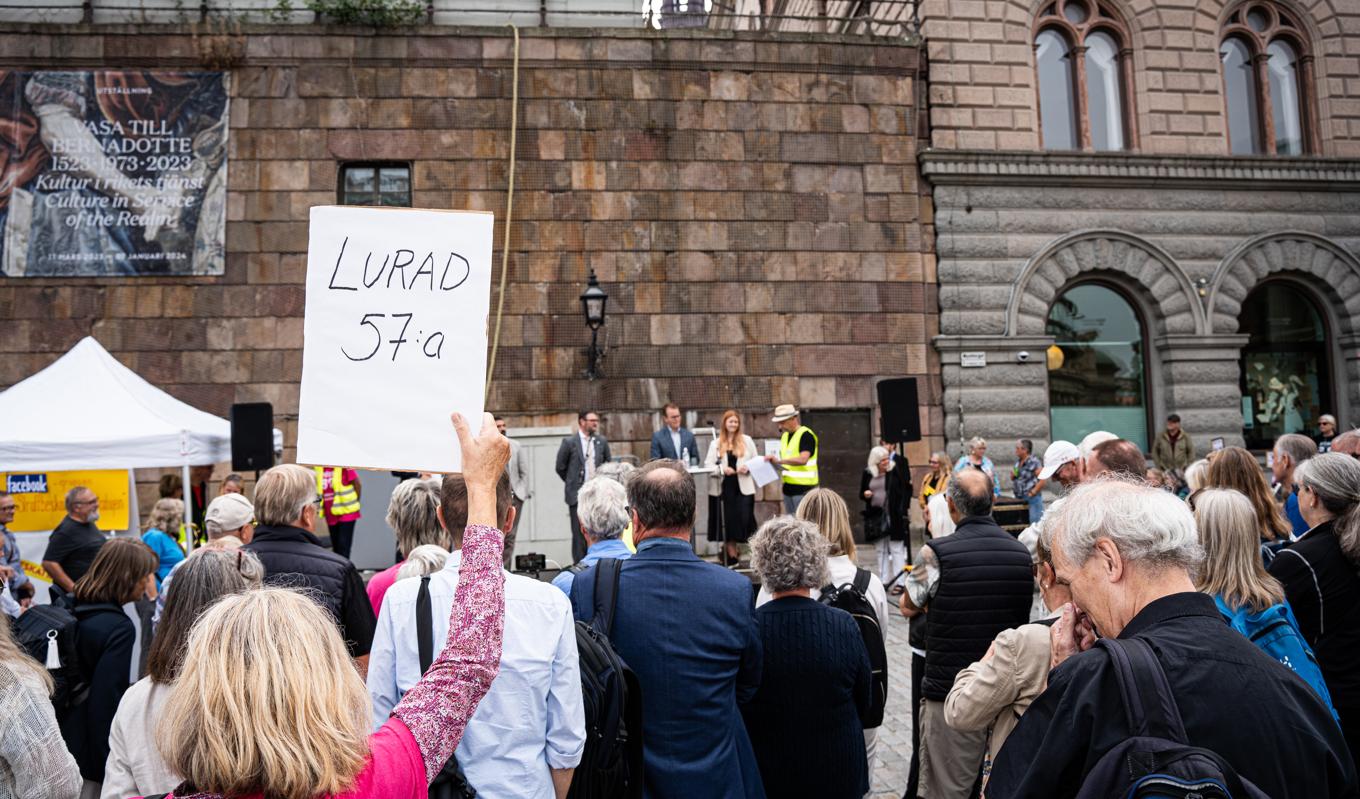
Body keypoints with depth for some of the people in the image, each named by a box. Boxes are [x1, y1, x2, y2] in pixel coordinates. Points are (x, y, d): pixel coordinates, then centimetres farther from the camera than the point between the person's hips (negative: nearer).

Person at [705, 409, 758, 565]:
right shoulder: (715, 443, 7)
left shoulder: (747, 440, 8)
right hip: (723, 487, 0)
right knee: (726, 520, 1)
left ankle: (732, 548, 12)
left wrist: (748, 468, -10)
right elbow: (708, 464, 2)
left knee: (743, 518, -6)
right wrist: (722, 469, -14)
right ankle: (731, 551, 14)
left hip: (743, 486, 0)